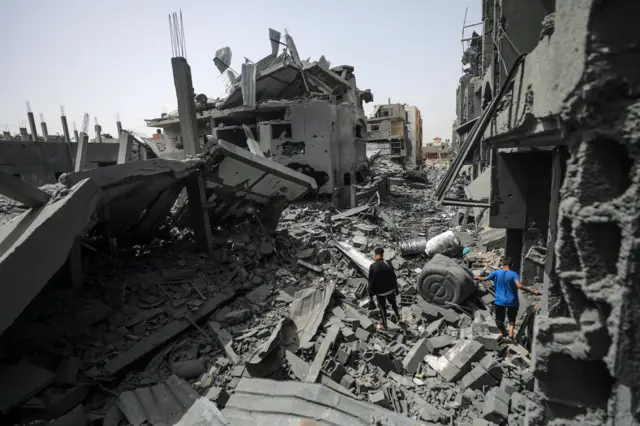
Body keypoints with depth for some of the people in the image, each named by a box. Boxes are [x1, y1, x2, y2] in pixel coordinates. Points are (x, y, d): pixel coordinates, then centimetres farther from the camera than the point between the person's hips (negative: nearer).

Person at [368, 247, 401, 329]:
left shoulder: (372, 266, -23)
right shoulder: (388, 264, -14)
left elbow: (371, 282, -17)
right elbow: (394, 278, -5)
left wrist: (370, 294, -6)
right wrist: (396, 289, 9)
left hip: (380, 292, -3)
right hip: (390, 290, 3)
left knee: (382, 308, 17)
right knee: (393, 303, 30)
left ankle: (384, 325, 34)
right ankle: (398, 316, 53)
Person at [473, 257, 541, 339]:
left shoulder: (496, 273, -5)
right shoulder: (514, 274, -11)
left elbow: (485, 279, 5)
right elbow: (519, 286, -25)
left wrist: (477, 277, 23)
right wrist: (533, 291, -23)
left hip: (500, 301, 0)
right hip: (512, 301, 0)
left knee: (499, 320, 14)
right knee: (512, 319, 20)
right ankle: (511, 334, 3)